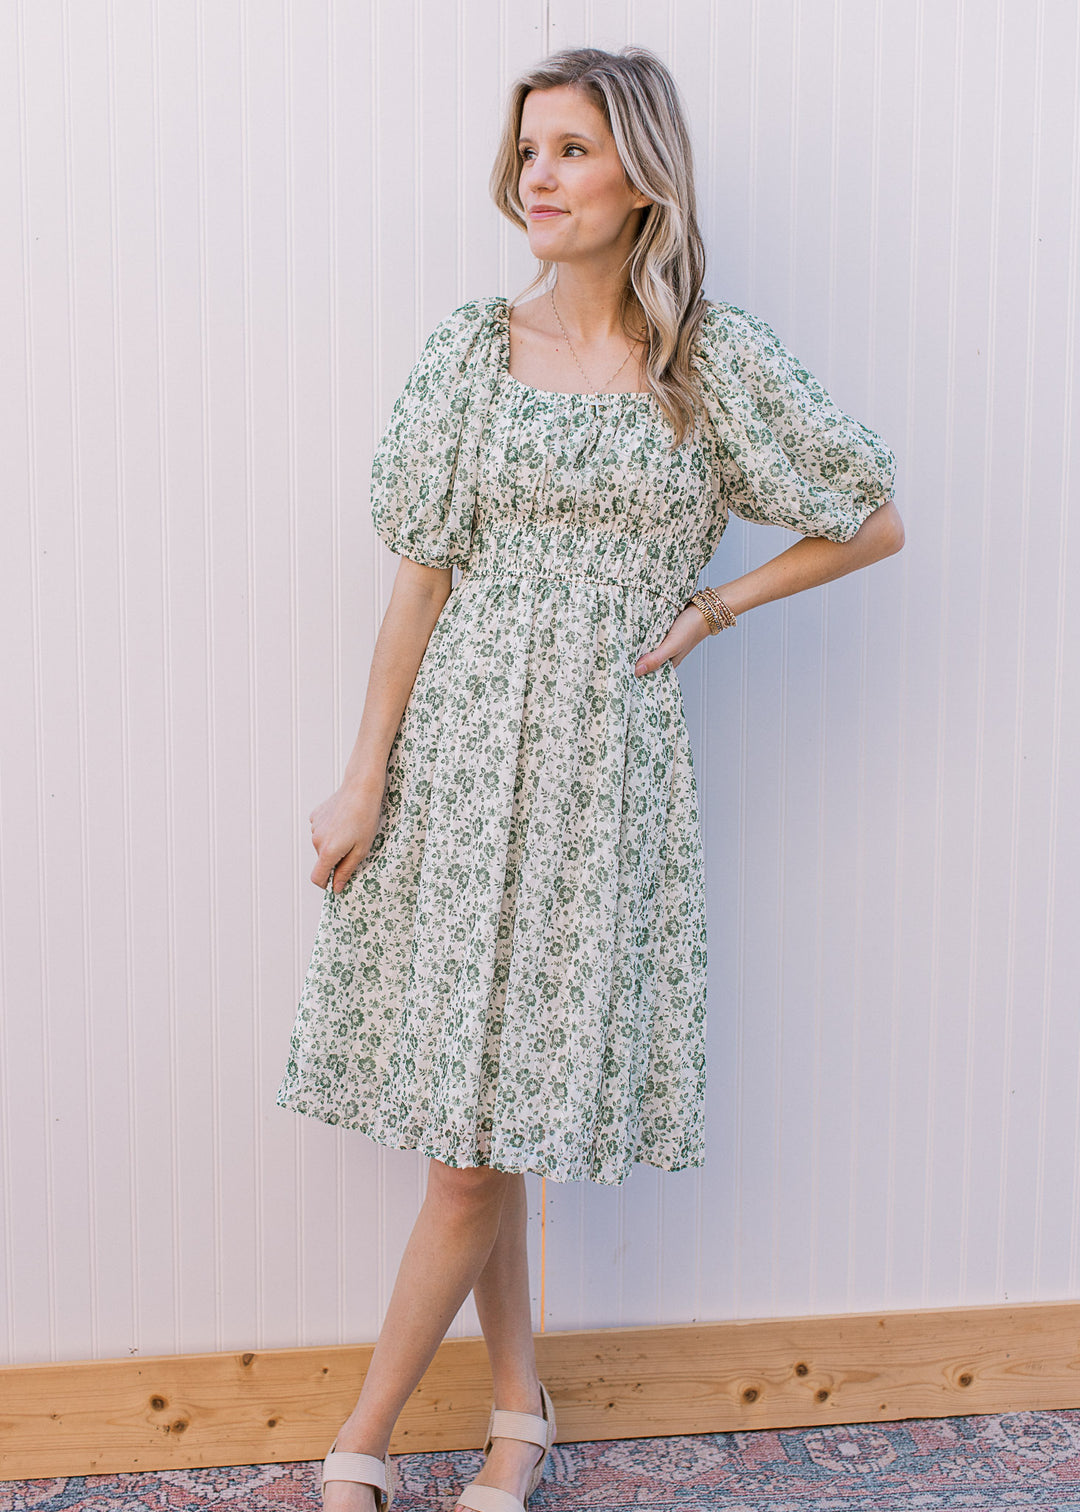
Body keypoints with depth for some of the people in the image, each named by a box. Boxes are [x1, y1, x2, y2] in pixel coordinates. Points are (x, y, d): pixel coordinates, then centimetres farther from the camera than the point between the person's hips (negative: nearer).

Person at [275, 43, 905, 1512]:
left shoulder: (718, 359, -2)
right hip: (460, 744, 2)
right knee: (474, 1121, 8)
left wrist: (707, 609, 0)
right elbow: (423, 574, 3)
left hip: (607, 759, -2)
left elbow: (876, 521, 6)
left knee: (485, 1123, -1)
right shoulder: (474, 347, 4)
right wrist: (365, 779, 0)